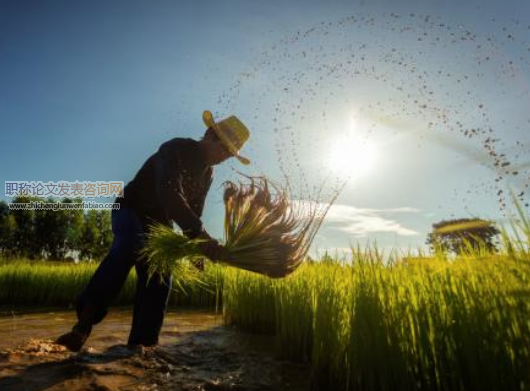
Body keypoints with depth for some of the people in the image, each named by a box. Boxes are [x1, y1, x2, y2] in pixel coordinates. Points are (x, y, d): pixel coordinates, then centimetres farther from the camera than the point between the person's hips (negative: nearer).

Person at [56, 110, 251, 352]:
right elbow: (170, 196, -42)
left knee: (159, 277, -8)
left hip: (159, 223, 7)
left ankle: (139, 342, -1)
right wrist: (204, 239, -49)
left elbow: (194, 211, 4)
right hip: (131, 210, -6)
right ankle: (85, 320, -34)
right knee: (130, 246, -37)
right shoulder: (175, 149, -25)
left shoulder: (207, 173, 0)